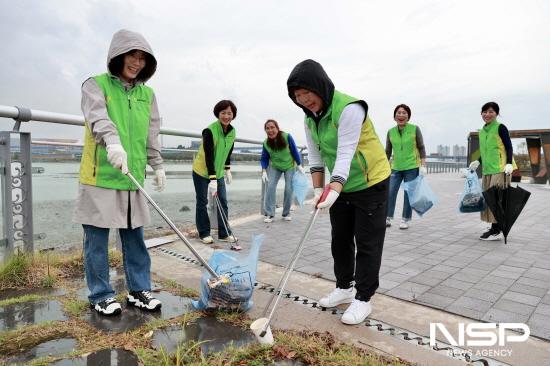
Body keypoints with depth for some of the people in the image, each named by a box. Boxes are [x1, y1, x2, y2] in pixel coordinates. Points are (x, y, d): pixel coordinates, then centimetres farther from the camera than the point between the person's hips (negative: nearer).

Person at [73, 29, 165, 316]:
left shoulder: (147, 94, 13)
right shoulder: (96, 84, -2)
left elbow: (152, 135, 16)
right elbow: (97, 116, -23)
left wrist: (158, 165, 12)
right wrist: (113, 141, -41)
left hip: (133, 178, 4)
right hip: (99, 177, -4)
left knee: (135, 238, 9)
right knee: (97, 240, 4)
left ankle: (139, 290, 21)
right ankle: (101, 295, 19)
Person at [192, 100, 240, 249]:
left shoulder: (232, 131, -3)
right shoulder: (209, 131, -23)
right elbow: (209, 156, -28)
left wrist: (228, 170, 11)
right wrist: (212, 179, -31)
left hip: (218, 172, 6)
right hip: (202, 171, -5)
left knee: (223, 202, 2)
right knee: (202, 202, 2)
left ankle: (224, 233, 11)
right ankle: (204, 233, 15)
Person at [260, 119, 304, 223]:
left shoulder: (287, 137, -26)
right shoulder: (266, 143, -17)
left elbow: (294, 151, -14)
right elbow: (264, 158, -7)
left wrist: (299, 165, -9)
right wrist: (264, 171, -19)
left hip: (290, 166, -1)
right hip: (275, 167, 2)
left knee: (289, 189, -4)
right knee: (270, 187, -12)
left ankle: (286, 213, 13)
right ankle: (269, 214, -7)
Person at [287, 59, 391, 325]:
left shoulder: (348, 108, -25)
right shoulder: (309, 117, -1)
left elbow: (345, 154, -31)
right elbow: (315, 155, 1)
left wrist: (333, 192, -40)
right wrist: (318, 189, -5)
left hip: (370, 183, -7)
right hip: (341, 186, 8)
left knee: (367, 243, 0)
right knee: (340, 240, 15)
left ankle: (363, 299, 14)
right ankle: (344, 288, 32)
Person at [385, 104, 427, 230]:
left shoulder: (415, 129, -4)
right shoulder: (390, 132, 3)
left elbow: (421, 148, 0)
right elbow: (388, 152, 9)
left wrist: (423, 165, -6)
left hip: (411, 167, -2)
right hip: (396, 168, 2)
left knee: (408, 194, 3)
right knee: (390, 193, -2)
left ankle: (405, 220, 14)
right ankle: (388, 218, 9)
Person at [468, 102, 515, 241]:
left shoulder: (500, 128, -5)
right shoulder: (482, 131, 16)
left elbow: (509, 147, -8)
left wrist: (509, 163, -18)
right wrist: (478, 162, 17)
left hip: (500, 169, -7)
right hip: (487, 169, 7)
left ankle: (496, 231, -4)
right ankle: (495, 228, 18)